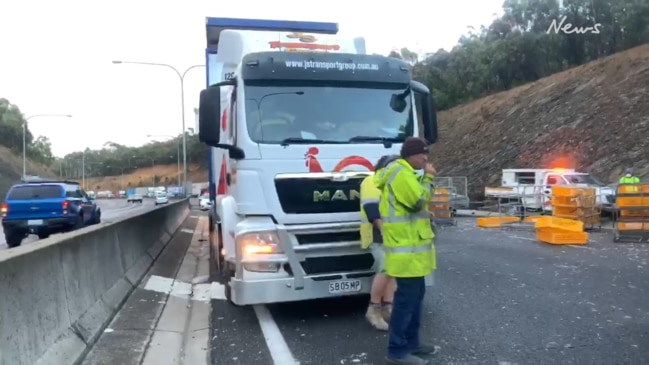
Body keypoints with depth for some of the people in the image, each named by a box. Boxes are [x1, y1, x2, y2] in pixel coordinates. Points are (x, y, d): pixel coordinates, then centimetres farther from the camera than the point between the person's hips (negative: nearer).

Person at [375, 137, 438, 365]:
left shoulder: (404, 173, 19)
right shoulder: (400, 172, -16)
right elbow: (418, 201, -22)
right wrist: (428, 177, -10)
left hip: (411, 246, 11)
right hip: (406, 248, -11)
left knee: (416, 295, 16)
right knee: (406, 298, -6)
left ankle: (411, 341, 27)